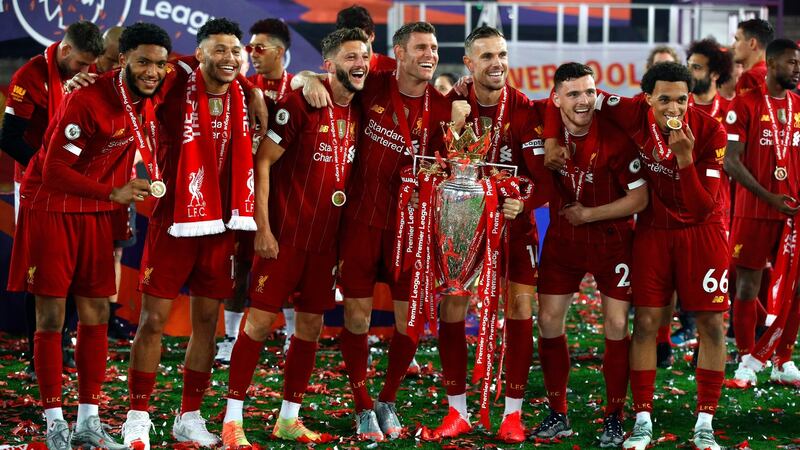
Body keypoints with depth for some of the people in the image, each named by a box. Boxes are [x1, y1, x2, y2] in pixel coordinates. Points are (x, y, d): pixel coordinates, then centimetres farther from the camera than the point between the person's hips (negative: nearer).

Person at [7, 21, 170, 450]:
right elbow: (53, 172, -25)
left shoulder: (147, 98, -4)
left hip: (96, 214, 7)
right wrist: (113, 193, -32)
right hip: (50, 209, -7)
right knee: (51, 316, -2)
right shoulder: (87, 100, -25)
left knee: (96, 315, 6)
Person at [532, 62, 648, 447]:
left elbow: (640, 197, -17)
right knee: (548, 321, 3)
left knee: (617, 325, -3)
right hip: (562, 238, 4)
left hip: (611, 239, -4)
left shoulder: (614, 138, -21)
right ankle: (557, 416, 15)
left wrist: (588, 214, -16)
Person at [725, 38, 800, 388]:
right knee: (747, 285, 0)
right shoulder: (745, 104, -5)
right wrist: (770, 198, -16)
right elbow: (731, 162, -10)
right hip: (754, 211, -4)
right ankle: (747, 362, 10)